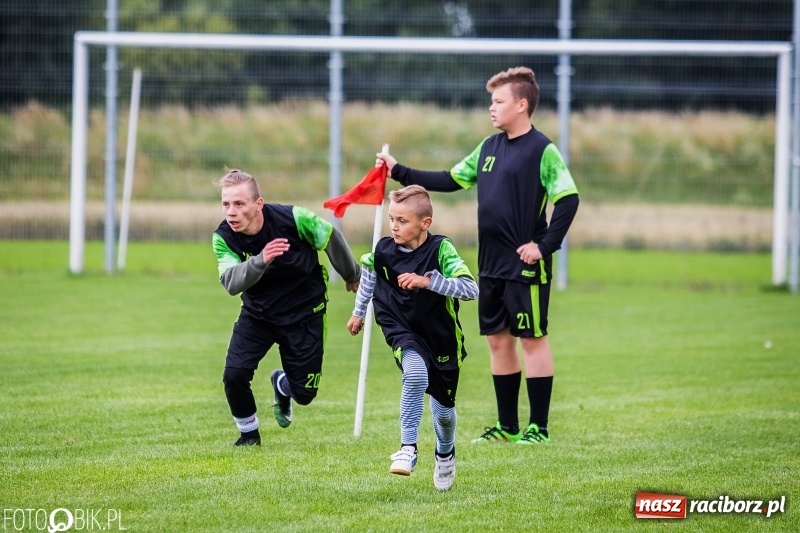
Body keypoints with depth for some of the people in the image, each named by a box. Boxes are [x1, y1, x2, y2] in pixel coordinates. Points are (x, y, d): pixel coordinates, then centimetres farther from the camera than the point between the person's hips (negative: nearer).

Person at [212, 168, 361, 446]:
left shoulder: (292, 218, -26)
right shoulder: (223, 238, -20)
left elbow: (330, 237, -7)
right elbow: (231, 283, -34)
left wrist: (352, 275, 9)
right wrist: (260, 261, -54)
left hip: (304, 313, -1)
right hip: (257, 313, 1)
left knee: (304, 392, 2)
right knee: (234, 374, -18)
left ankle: (282, 384, 42)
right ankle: (249, 433, 11)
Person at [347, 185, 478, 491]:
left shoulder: (441, 250, -22)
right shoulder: (384, 250, -11)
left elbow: (471, 289, -32)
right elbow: (369, 271, 14)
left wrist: (427, 281, -40)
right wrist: (359, 312, 23)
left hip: (441, 336, -1)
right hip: (402, 330, 1)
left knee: (443, 408, 11)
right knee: (416, 374, -33)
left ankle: (445, 454, 44)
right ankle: (408, 448, -26)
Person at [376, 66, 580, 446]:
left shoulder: (542, 151, -10)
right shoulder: (489, 147, 12)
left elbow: (568, 199, -15)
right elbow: (451, 180, 17)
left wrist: (545, 246, -18)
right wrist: (400, 173, 12)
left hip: (526, 265, -8)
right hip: (491, 263, 8)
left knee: (532, 340, -1)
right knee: (498, 340, 10)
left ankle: (539, 427, 4)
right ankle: (508, 426, 18)